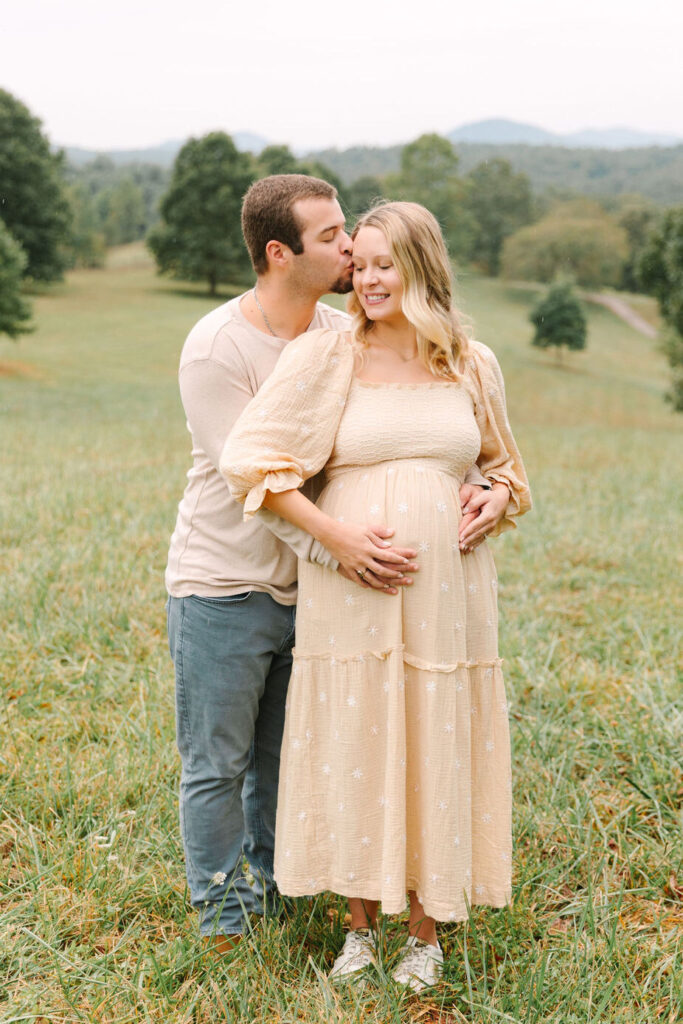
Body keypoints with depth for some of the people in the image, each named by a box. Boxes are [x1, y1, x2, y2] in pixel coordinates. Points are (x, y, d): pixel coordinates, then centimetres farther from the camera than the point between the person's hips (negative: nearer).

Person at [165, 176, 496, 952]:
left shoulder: (343, 335, -1)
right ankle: (221, 911, 26)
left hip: (306, 587, 5)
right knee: (217, 765, 8)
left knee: (287, 756, 19)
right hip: (223, 588, -5)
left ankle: (277, 883, 39)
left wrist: (465, 482, -19)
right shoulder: (216, 348, -19)